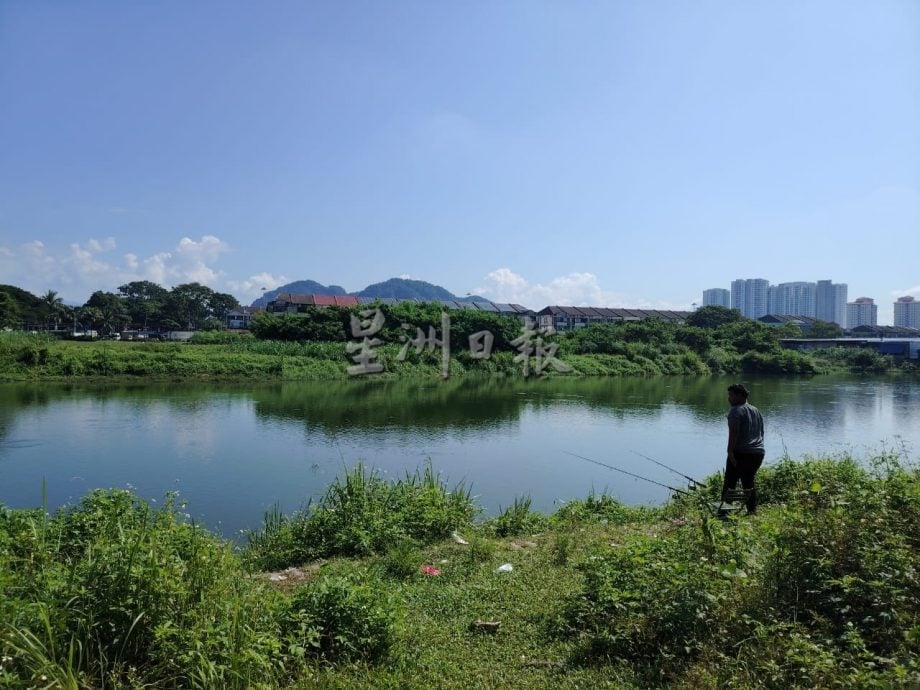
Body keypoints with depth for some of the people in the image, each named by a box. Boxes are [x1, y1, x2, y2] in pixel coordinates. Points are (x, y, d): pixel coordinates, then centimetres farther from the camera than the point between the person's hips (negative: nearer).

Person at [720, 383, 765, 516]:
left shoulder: (736, 411, -9)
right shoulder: (756, 411, 18)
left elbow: (734, 433, -19)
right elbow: (761, 432, 24)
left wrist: (730, 452, -22)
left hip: (741, 453, -8)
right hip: (758, 453, 8)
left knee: (729, 483, -5)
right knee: (749, 482, 18)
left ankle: (723, 513, -7)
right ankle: (753, 511, 17)